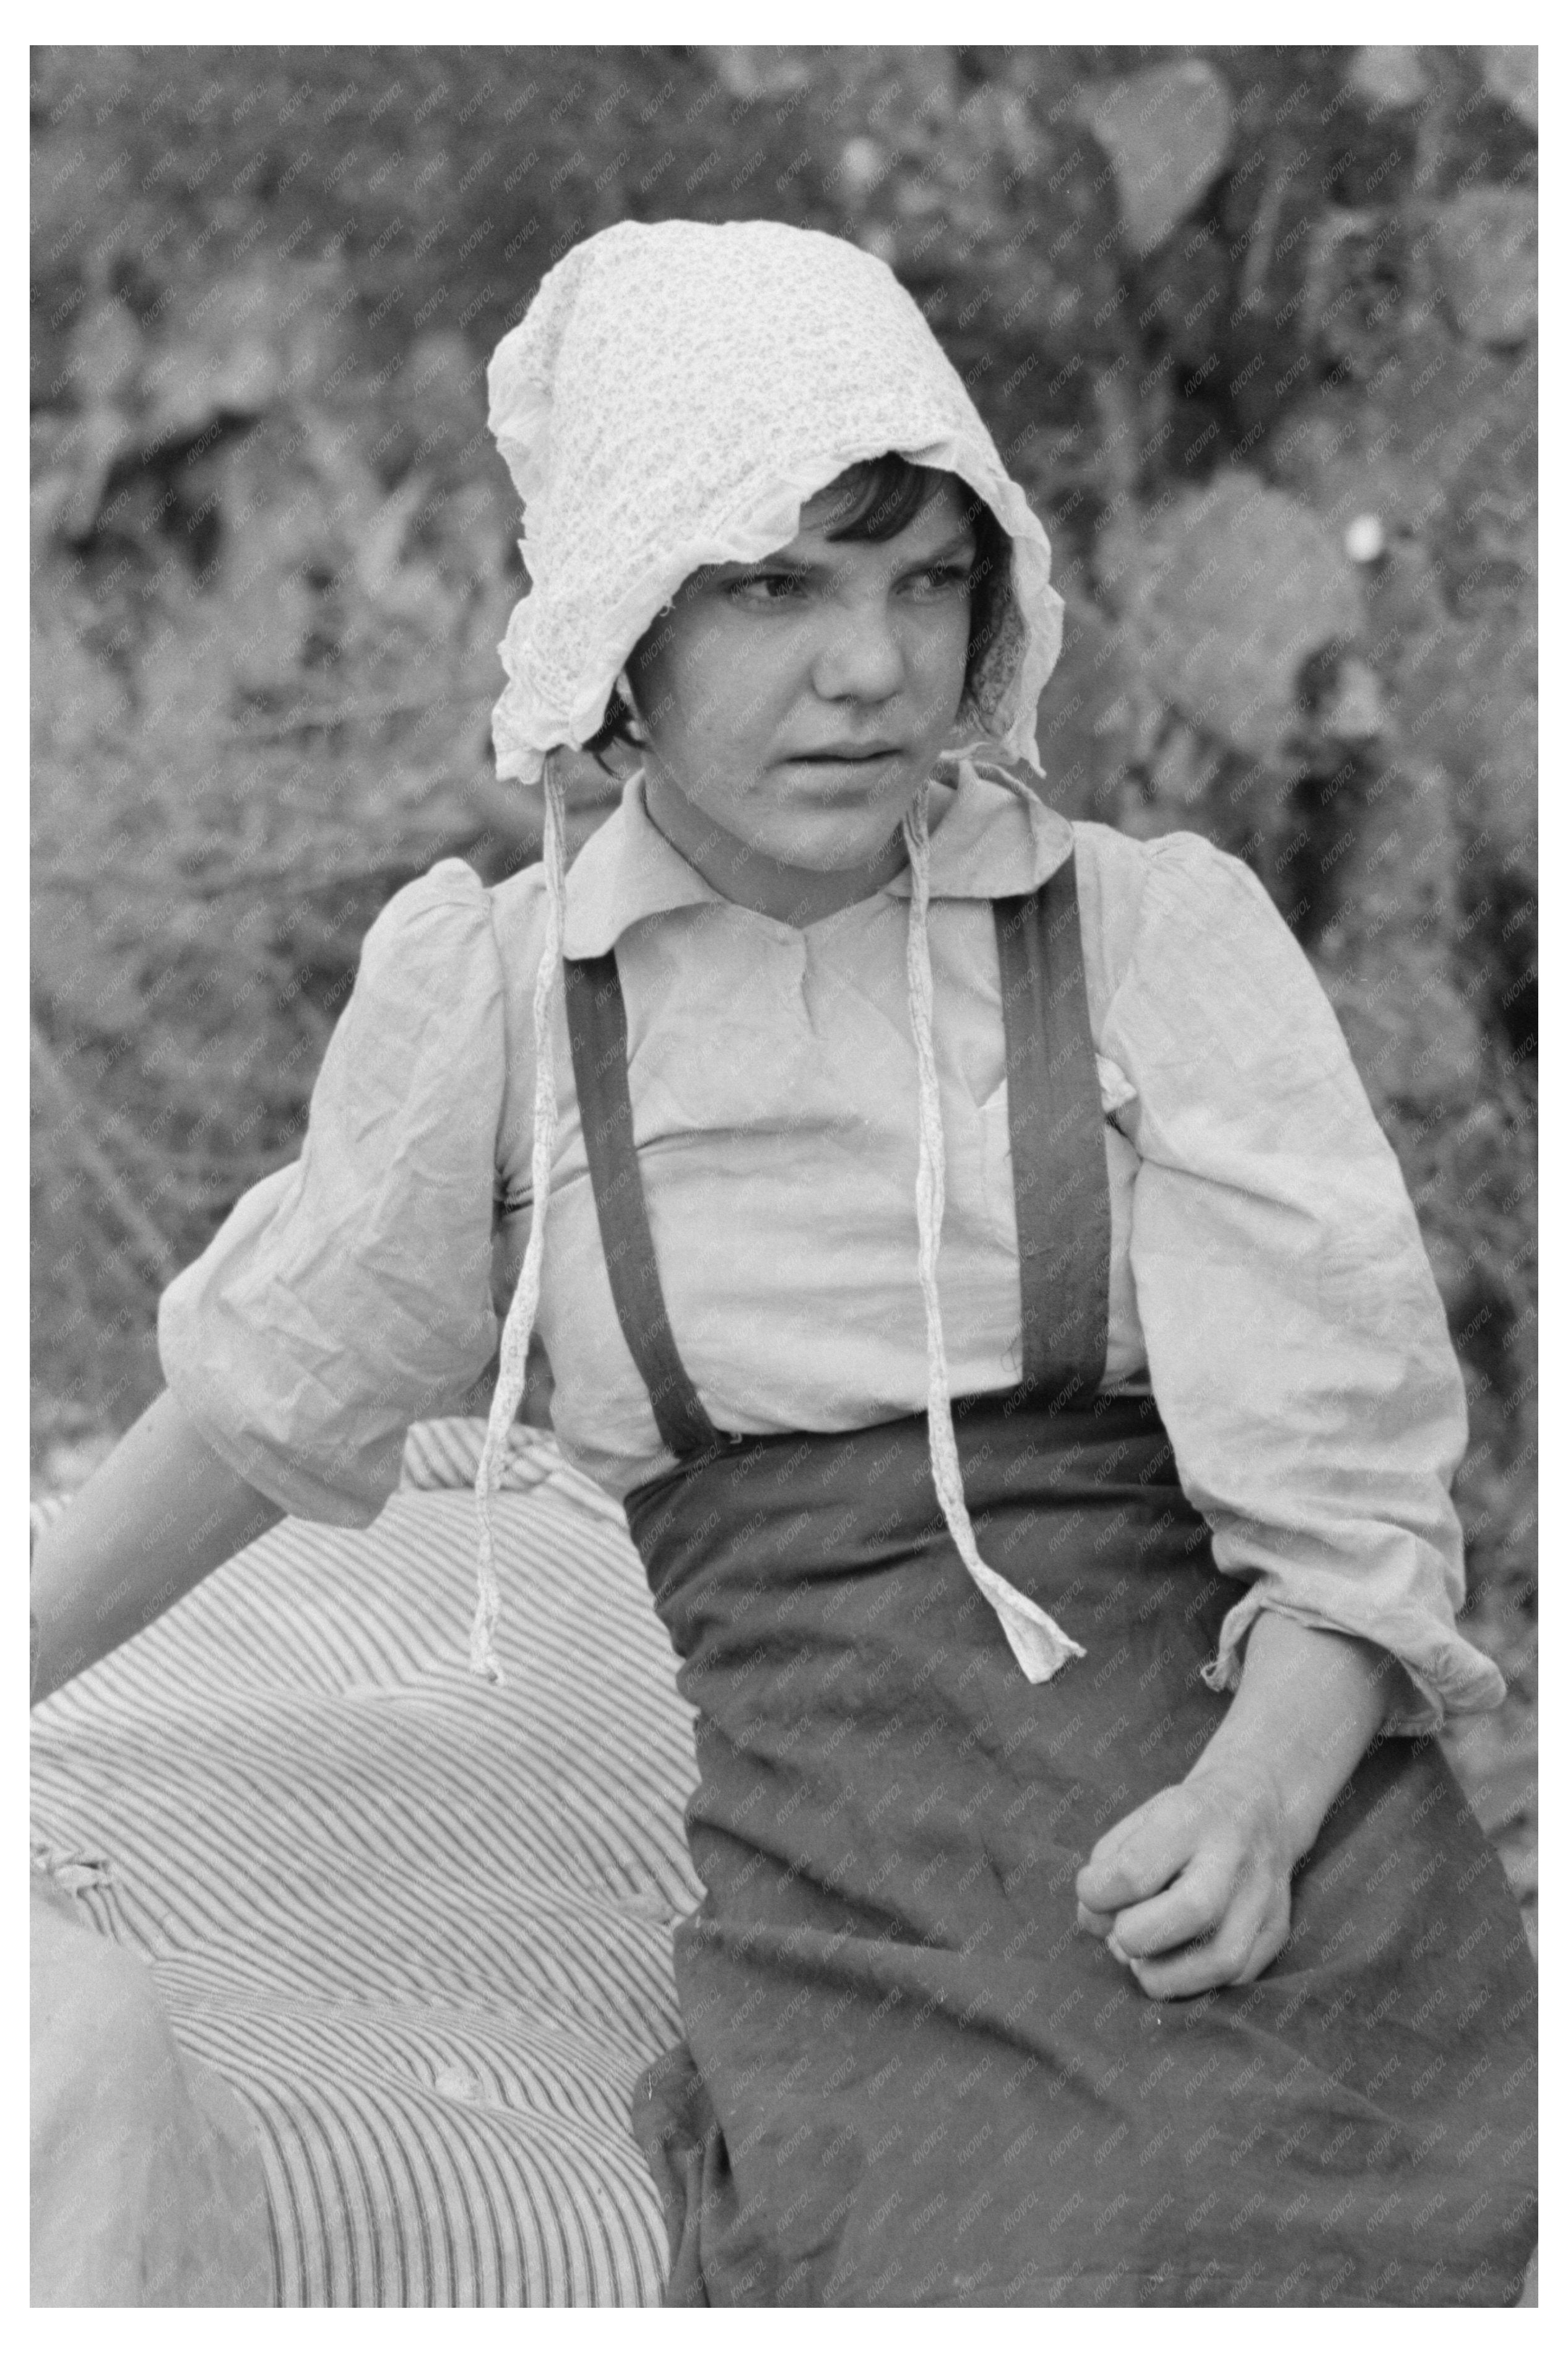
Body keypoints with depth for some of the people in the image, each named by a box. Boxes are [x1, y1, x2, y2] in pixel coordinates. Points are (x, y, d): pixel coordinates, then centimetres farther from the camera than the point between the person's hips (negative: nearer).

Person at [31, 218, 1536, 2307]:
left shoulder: (1164, 933, 3)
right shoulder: (495, 997, 6)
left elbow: (1345, 1467, 0)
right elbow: (268, 1393, 21)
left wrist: (1261, 1788, -19)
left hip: (1288, 1902, 0)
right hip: (847, 1926, 0)